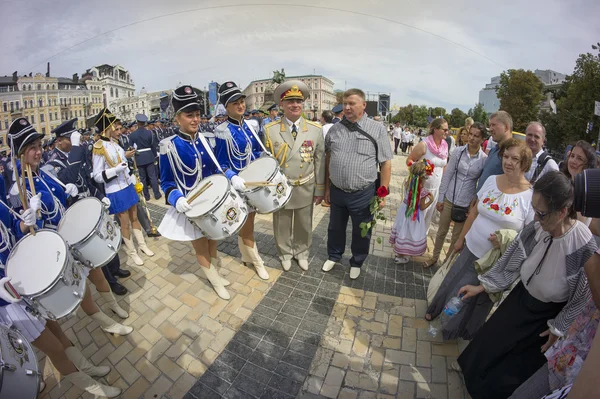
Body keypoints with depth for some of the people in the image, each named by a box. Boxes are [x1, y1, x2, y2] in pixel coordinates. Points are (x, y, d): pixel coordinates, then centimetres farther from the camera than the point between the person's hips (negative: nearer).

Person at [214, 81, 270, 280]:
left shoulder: (251, 125, 4)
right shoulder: (222, 131, -14)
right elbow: (220, 164, -13)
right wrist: (233, 178, -30)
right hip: (238, 184, -6)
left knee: (247, 220, 21)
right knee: (246, 223, 7)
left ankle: (245, 255, 42)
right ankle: (256, 261, 27)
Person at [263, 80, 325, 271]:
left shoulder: (316, 130, -5)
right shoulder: (270, 130, -8)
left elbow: (320, 161, -2)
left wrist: (320, 189, -1)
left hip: (306, 189, 1)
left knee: (304, 225, 18)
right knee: (282, 225, 16)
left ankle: (302, 253, 43)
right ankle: (285, 253, 42)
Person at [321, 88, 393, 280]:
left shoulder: (377, 129, -6)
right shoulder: (334, 129, 2)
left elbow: (386, 163, -5)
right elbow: (327, 159, 8)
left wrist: (383, 193, -8)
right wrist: (327, 187, 8)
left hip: (363, 194, -2)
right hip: (336, 192, 3)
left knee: (361, 233, 15)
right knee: (335, 228, 20)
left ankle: (357, 262, 40)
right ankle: (333, 256, 45)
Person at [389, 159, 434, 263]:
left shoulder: (407, 183, -12)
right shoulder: (423, 192, -27)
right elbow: (422, 207, -15)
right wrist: (431, 200, -3)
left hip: (404, 209, 6)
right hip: (414, 214, -6)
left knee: (403, 230, 22)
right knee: (409, 233, 10)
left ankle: (398, 250, 41)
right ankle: (400, 257, 23)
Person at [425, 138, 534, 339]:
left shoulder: (531, 196, -19)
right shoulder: (491, 180, -4)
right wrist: (461, 238, 11)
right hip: (470, 249, 5)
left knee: (475, 297, 17)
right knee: (451, 284, 22)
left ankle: (454, 328, 44)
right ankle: (438, 311, 51)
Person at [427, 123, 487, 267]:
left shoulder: (484, 159, -8)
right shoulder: (459, 151, -5)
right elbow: (447, 174, -2)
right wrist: (441, 197, -1)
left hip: (467, 204, -1)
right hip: (449, 199, 1)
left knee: (457, 236, 15)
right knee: (441, 231, 15)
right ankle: (434, 257, 35)